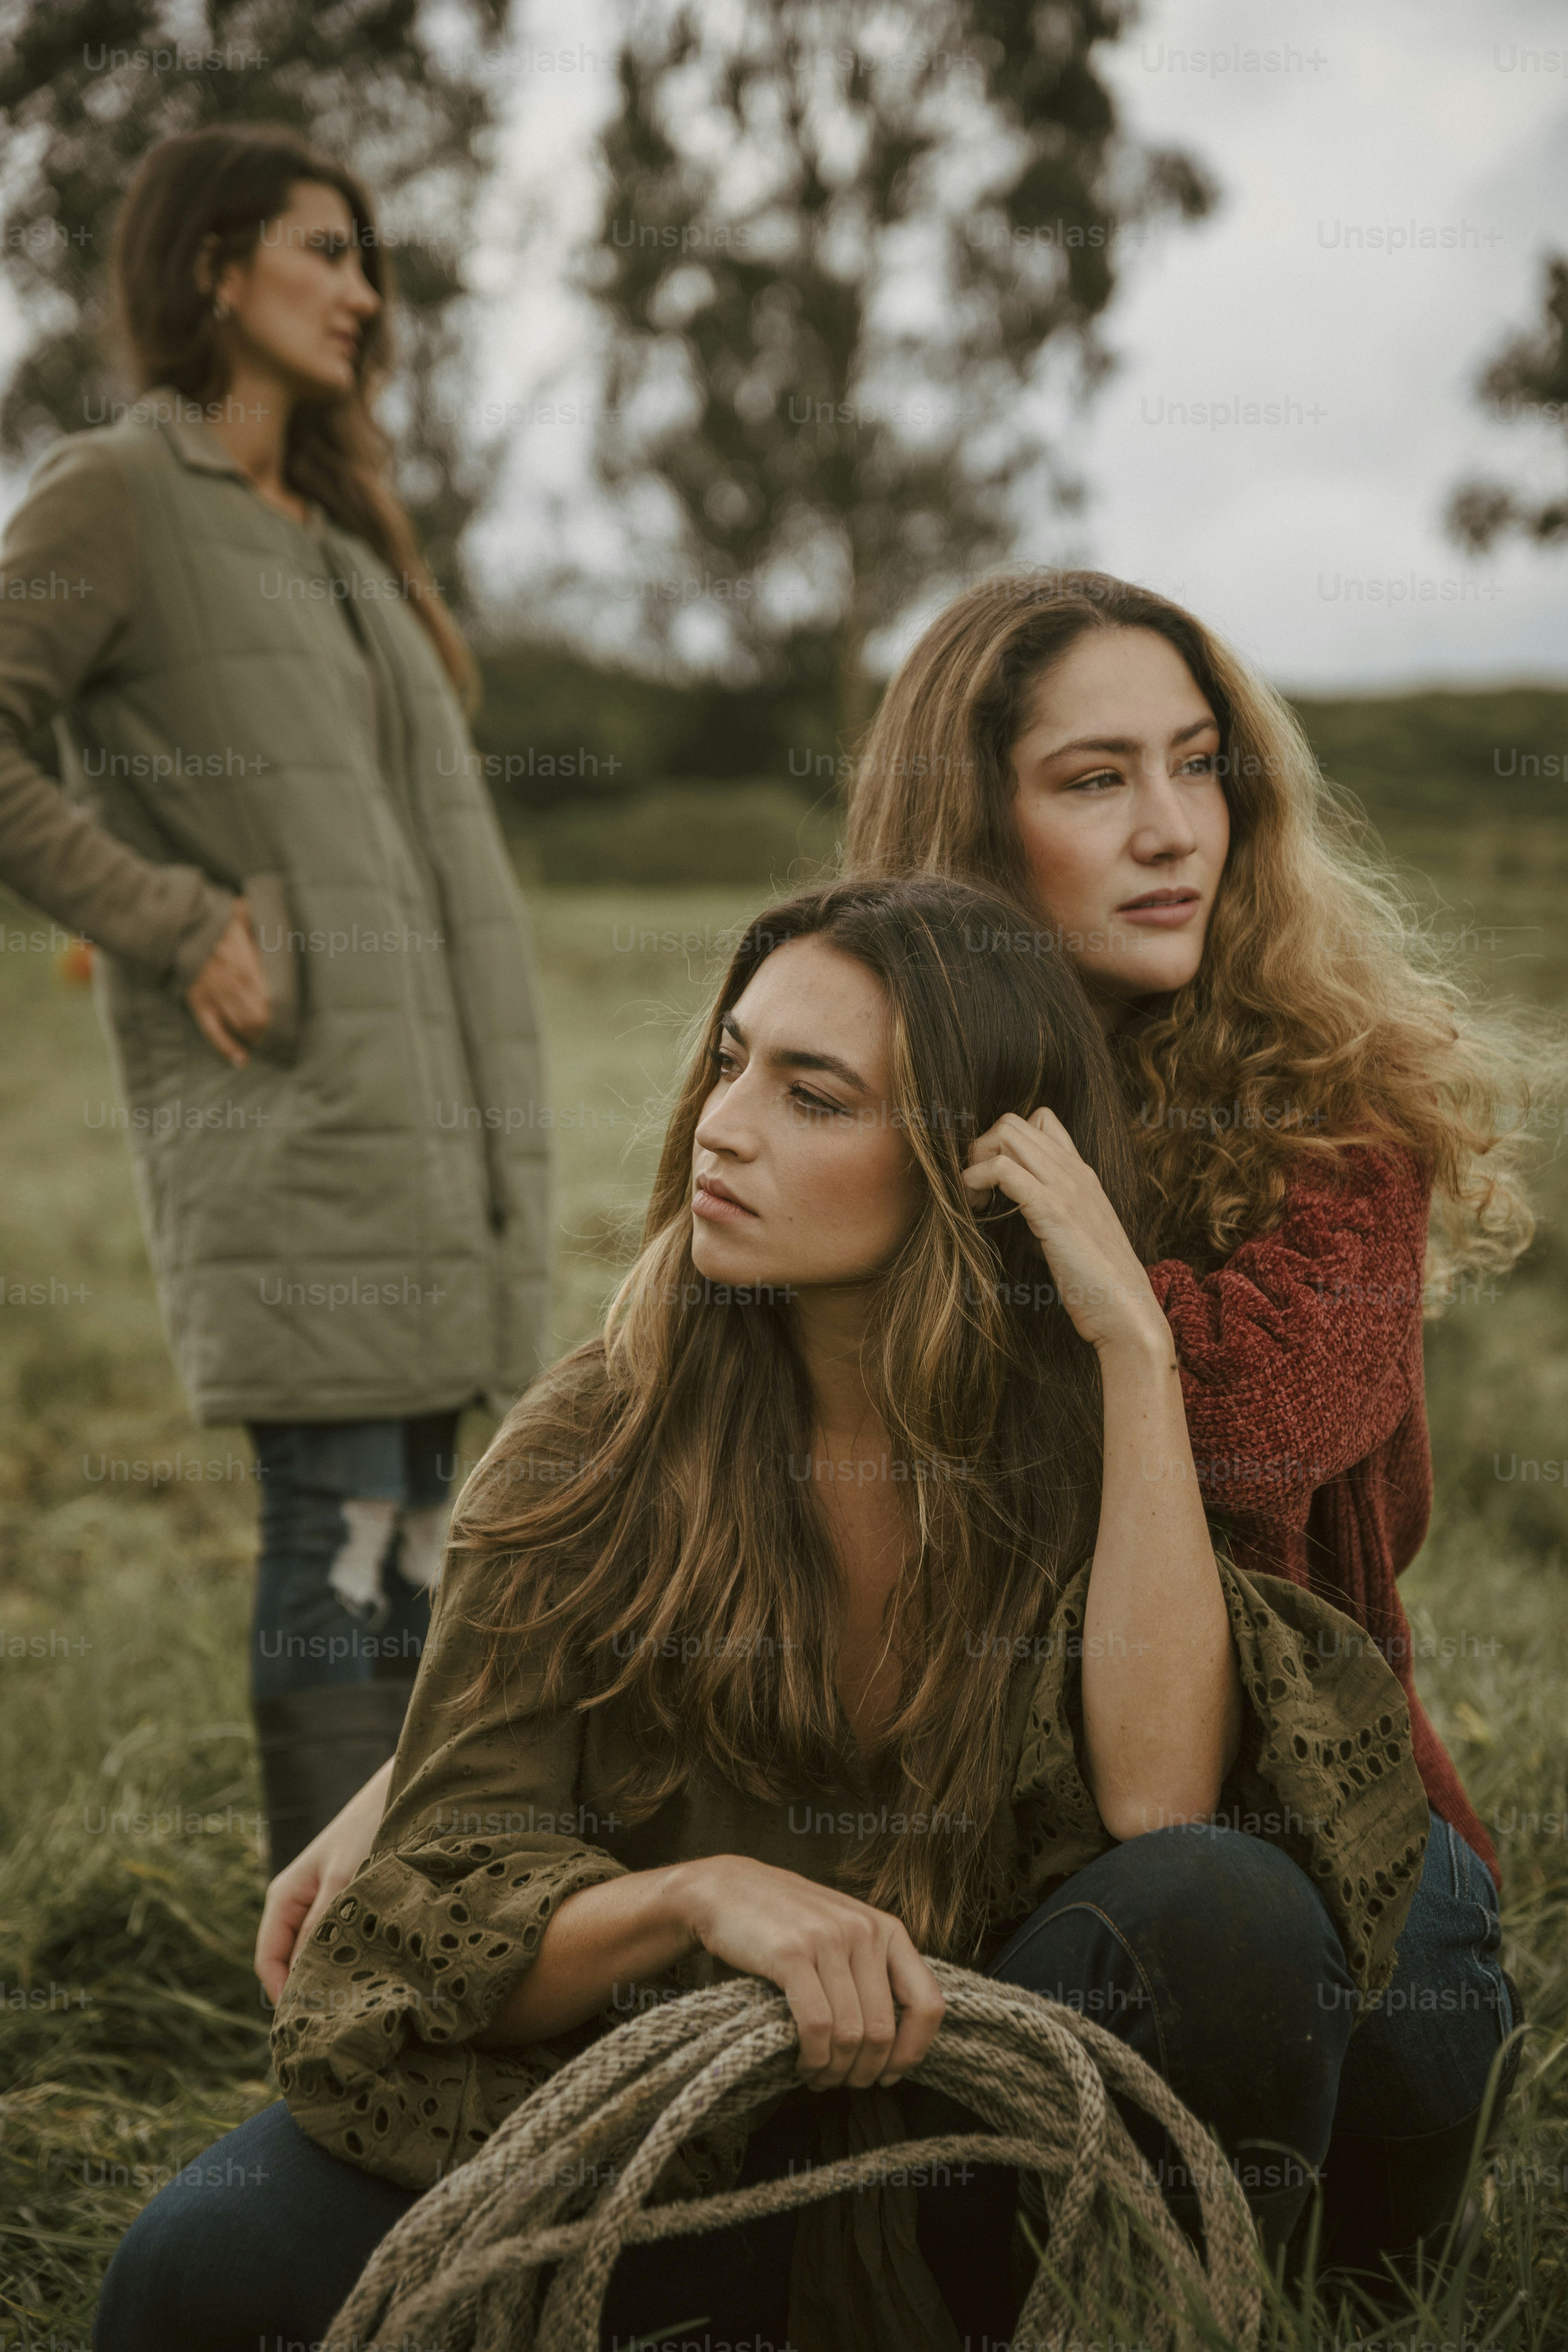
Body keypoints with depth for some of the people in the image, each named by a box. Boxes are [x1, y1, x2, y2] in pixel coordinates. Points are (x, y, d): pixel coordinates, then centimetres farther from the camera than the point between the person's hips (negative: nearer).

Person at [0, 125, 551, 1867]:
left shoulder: (331, 524, 23)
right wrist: (175, 921, -13)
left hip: (436, 1099, 8)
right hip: (288, 1111, -8)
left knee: (423, 1526, 9)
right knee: (340, 1524, -8)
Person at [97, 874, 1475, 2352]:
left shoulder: (1084, 1438, -7)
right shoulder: (592, 1452, -6)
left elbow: (1160, 1803, -26)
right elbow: (452, 1917, -9)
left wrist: (1134, 1342, -24)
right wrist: (699, 1895, -31)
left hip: (965, 2145, 0)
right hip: (666, 2153, 1)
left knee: (1225, 1904, -30)